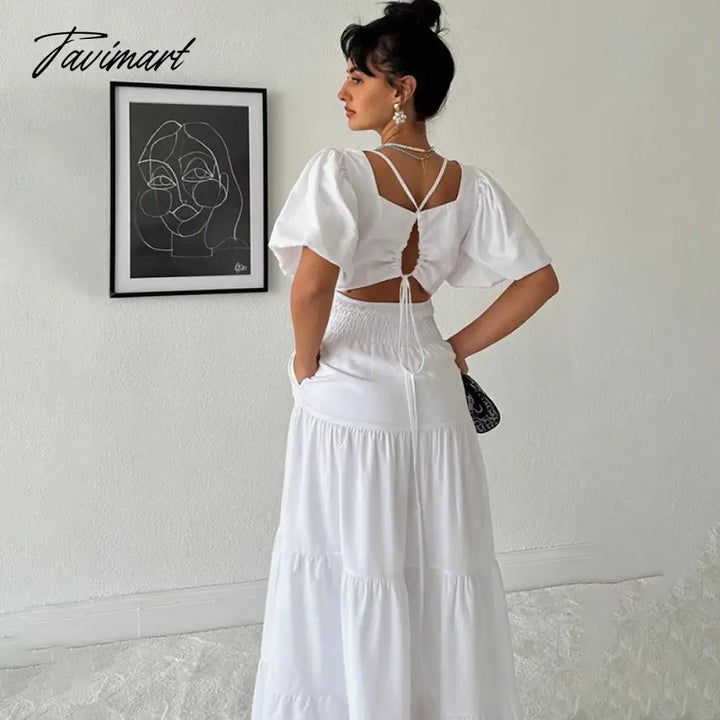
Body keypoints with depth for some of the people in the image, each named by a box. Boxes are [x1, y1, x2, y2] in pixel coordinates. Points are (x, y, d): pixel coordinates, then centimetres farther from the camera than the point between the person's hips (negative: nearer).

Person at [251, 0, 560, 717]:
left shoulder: (341, 169, -13)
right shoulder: (470, 185, 2)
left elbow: (312, 285, -26)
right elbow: (539, 280, 4)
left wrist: (306, 357, -8)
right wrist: (458, 348, 8)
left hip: (347, 392, -5)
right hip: (430, 390, 5)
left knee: (349, 572, 7)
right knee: (443, 569, 14)